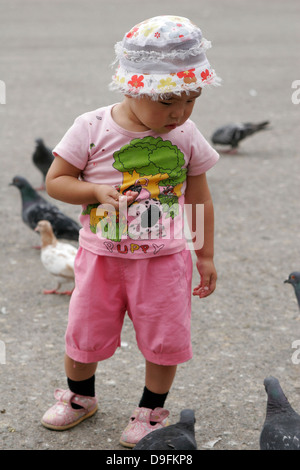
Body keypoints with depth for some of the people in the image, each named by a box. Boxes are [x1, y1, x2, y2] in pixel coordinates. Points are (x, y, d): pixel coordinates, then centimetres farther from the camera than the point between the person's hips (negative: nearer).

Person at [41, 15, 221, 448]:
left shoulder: (187, 137, -5)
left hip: (165, 257, 1)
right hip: (103, 254, -1)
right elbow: (55, 181, -4)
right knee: (85, 334, 11)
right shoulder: (92, 129, -12)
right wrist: (97, 191, -21)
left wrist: (205, 256, 10)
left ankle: (152, 410, 30)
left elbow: (199, 197, 6)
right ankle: (79, 396, 39)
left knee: (165, 340, 6)